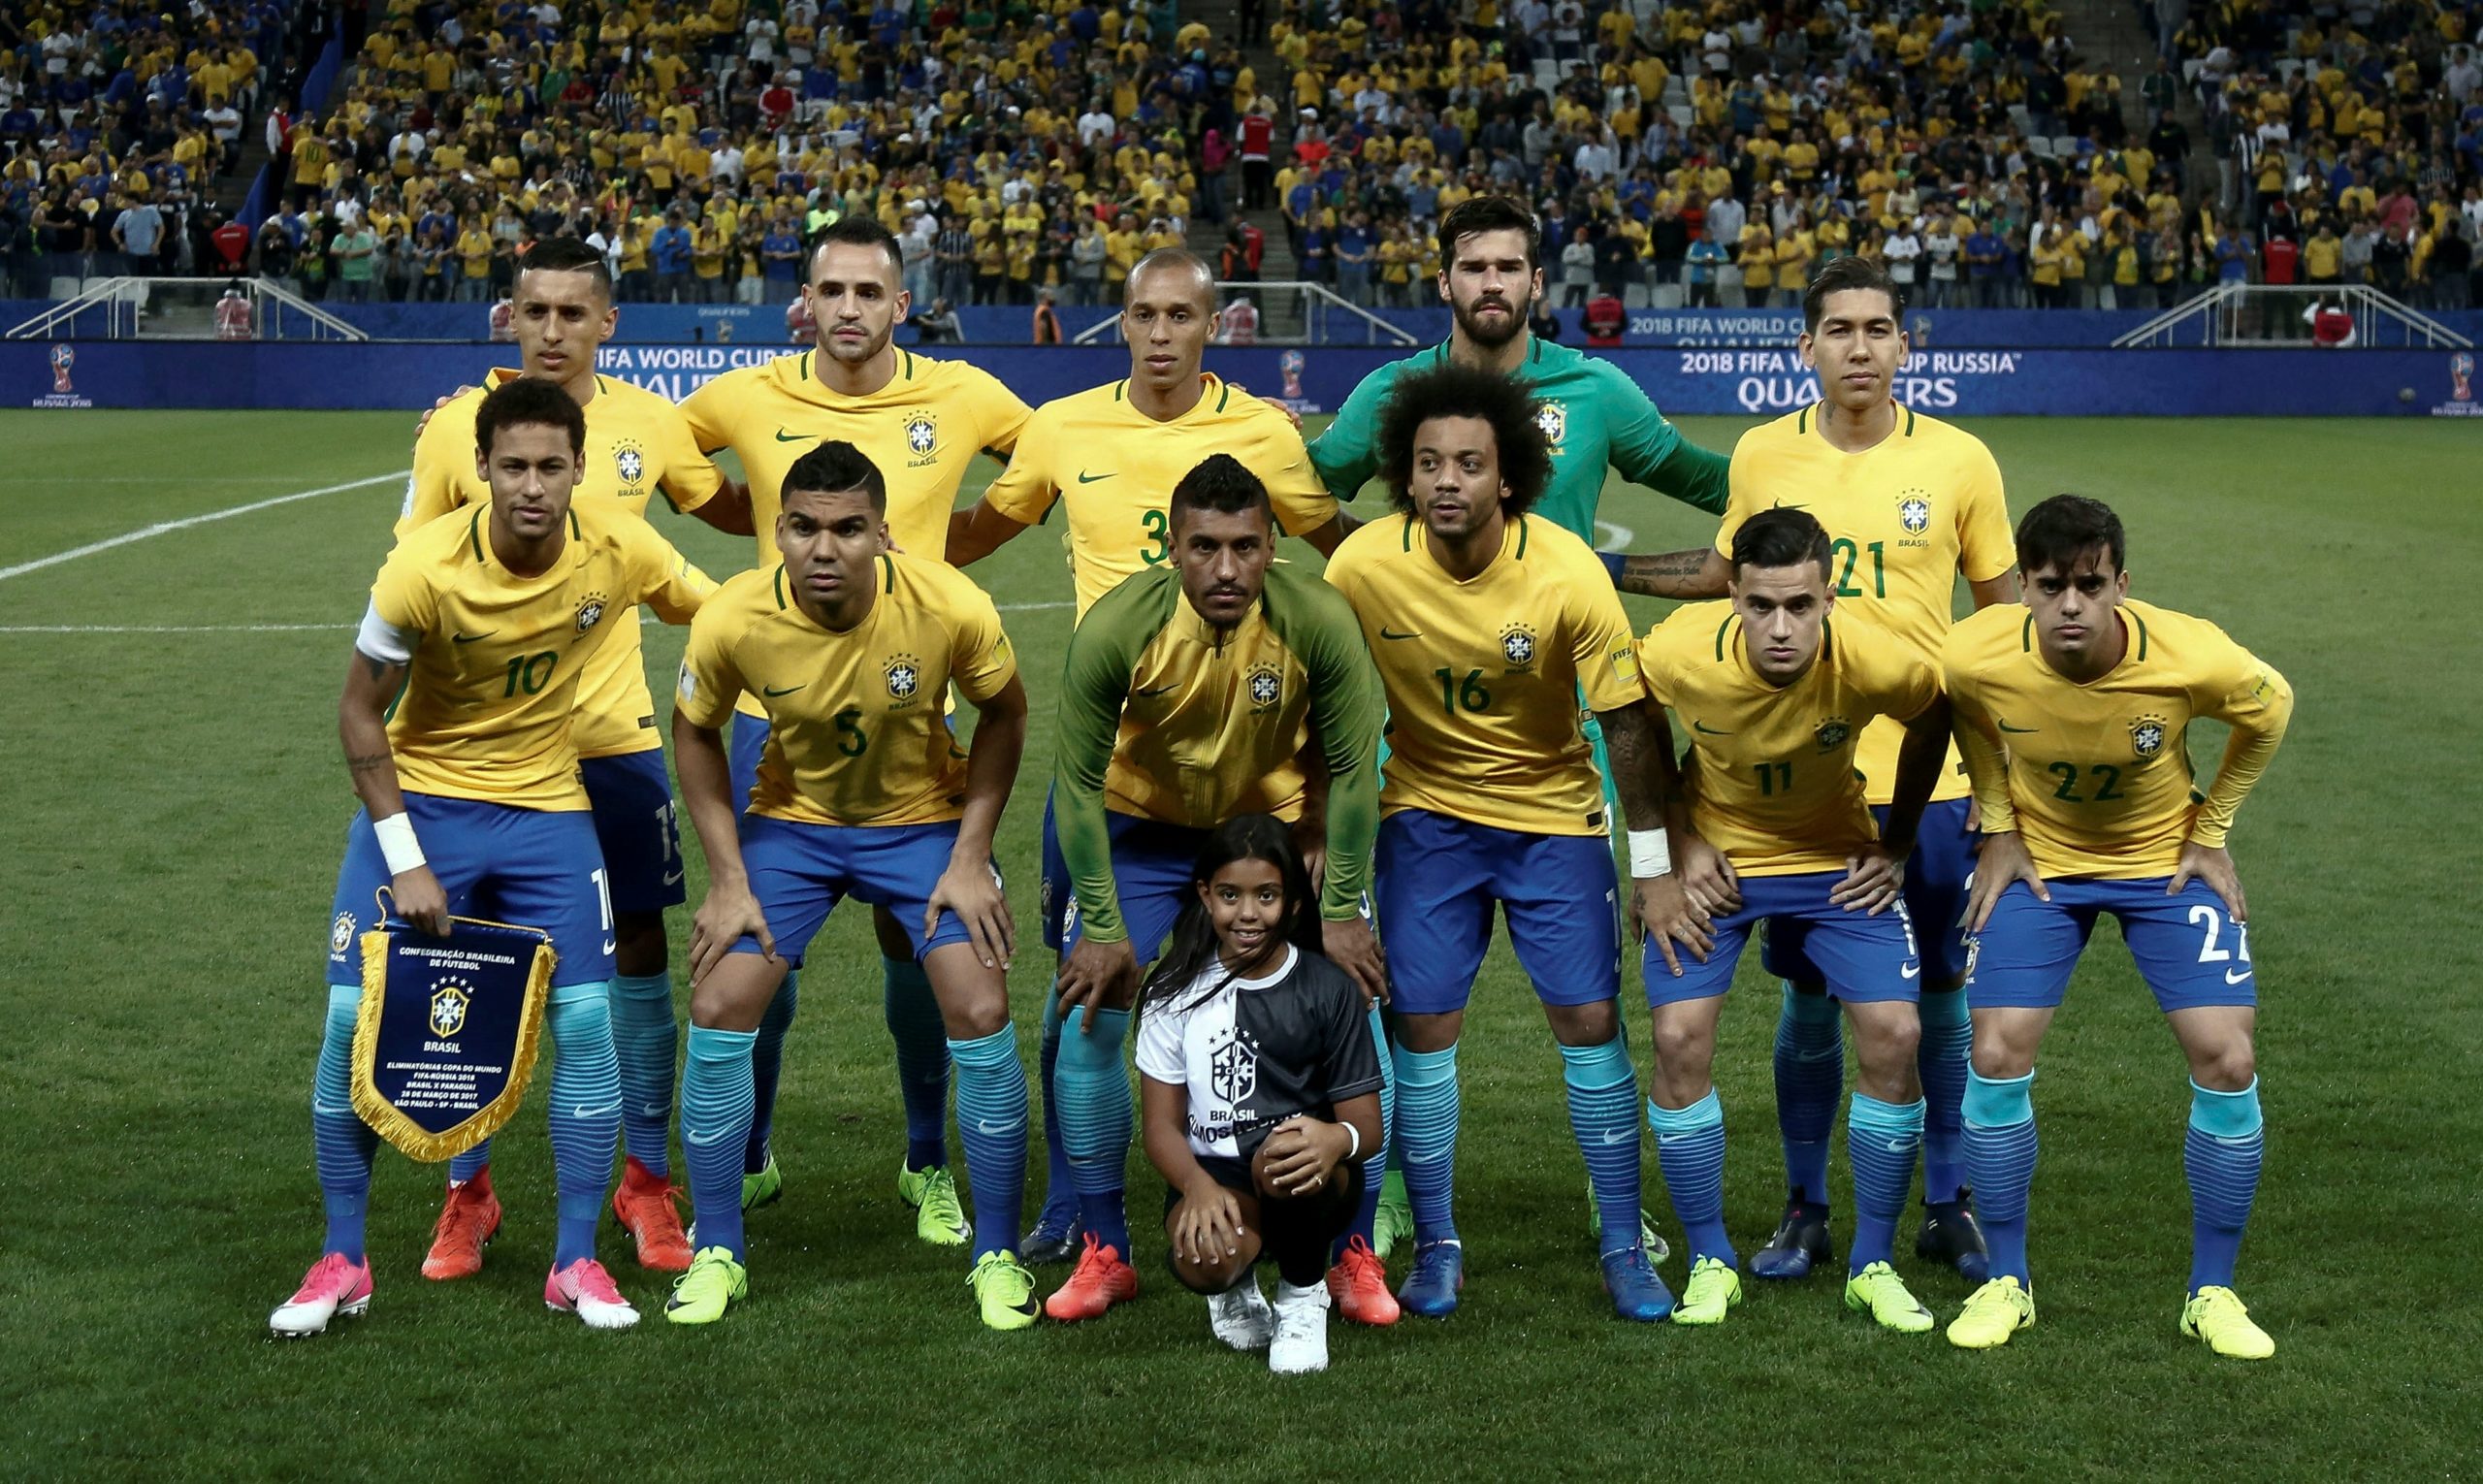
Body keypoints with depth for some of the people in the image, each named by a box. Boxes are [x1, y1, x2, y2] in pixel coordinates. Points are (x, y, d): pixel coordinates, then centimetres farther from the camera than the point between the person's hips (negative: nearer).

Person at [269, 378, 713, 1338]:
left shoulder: (621, 550, -15)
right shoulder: (425, 568, -22)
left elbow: (716, 612, 5)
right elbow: (361, 711, -11)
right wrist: (404, 860, -14)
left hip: (546, 809, 2)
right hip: (419, 800, -1)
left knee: (585, 1023, -6)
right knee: (355, 1021, -5)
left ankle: (576, 1264, 8)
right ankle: (341, 1262, 11)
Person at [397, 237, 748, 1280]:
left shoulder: (652, 424, 0)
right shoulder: (456, 425, -4)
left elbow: (739, 516, 16)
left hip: (612, 733, 1)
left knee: (637, 945, 6)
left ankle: (647, 1180, 21)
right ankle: (467, 1190, 19)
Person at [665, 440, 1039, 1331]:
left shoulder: (951, 608, -27)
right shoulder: (734, 622, -24)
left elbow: (1004, 715, -7)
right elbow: (695, 733, -4)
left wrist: (970, 857, -12)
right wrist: (727, 879, -8)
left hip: (923, 821, -1)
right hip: (791, 820, 1)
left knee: (980, 1015, -12)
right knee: (718, 1009, -8)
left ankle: (998, 1258, 7)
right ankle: (716, 1255, 9)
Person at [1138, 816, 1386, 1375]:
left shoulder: (1328, 990, 0)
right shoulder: (1176, 992, 2)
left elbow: (1368, 1125, -3)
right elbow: (1162, 1125, -1)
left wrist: (1337, 1139, -30)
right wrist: (1199, 1188, -24)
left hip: (1312, 1187, 0)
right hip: (1211, 1177, 0)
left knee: (1287, 1156, -37)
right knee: (1203, 1260, -34)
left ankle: (1303, 1295, -5)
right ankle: (1236, 1285, 8)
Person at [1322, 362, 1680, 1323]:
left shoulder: (1567, 573, -21)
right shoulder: (1364, 565, -18)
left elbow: (1629, 720, -12)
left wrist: (1651, 863, -9)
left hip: (1554, 813, -1)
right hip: (1427, 809, 1)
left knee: (1589, 1020, -3)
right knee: (1424, 1026, -2)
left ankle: (1624, 1246, 12)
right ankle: (1436, 1246, 15)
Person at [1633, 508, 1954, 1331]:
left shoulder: (1878, 663, -29)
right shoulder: (1681, 654, -29)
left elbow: (1933, 717, -4)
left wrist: (1897, 845, -1)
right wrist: (1677, 843, -8)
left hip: (1835, 858, 0)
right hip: (1714, 858, 0)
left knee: (1893, 1036, -11)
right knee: (1680, 1038, -12)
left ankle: (1873, 1265, 7)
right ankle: (1710, 1263, 6)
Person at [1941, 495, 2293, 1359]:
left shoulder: (2193, 658, -30)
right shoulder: (1977, 657, -27)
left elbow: (2269, 710, -6)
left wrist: (2210, 833, -4)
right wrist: (1999, 829, -1)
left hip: (2164, 860, 0)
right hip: (2037, 859, 1)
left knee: (2226, 1062, -9)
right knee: (1998, 1055, -10)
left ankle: (2213, 1294, 9)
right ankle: (2006, 1283, 9)